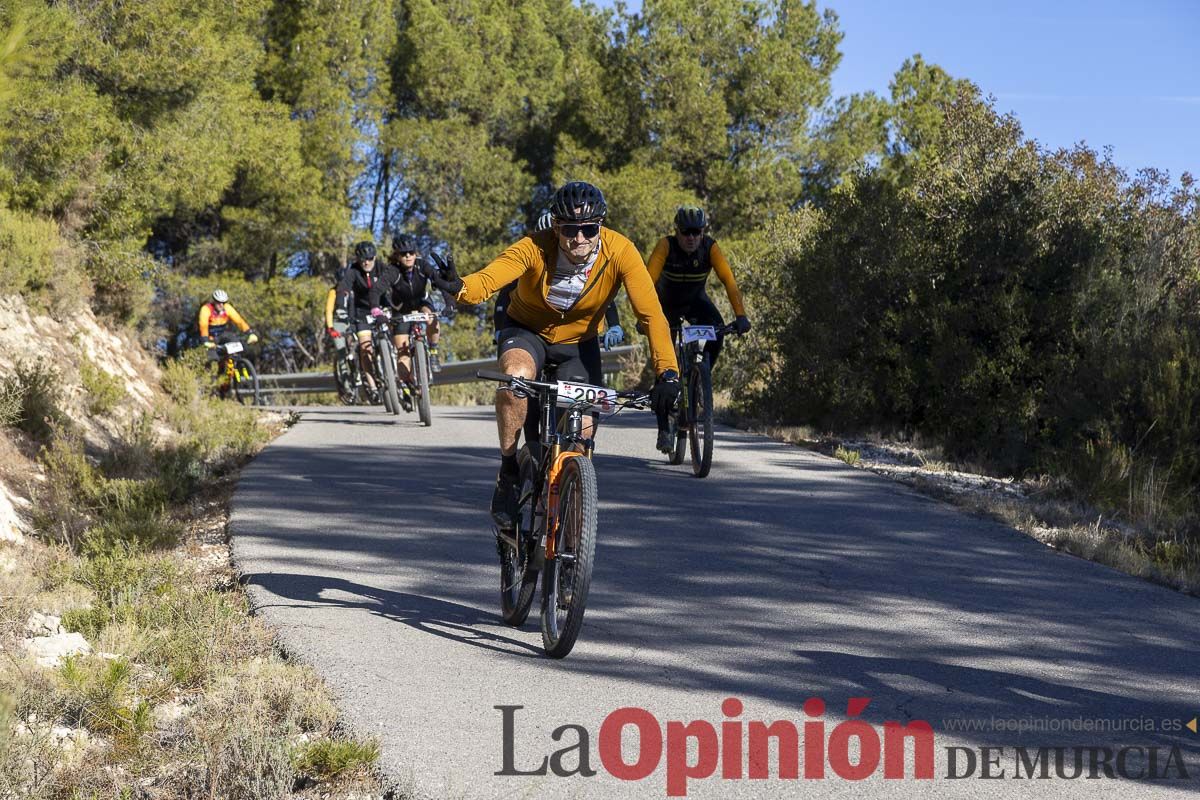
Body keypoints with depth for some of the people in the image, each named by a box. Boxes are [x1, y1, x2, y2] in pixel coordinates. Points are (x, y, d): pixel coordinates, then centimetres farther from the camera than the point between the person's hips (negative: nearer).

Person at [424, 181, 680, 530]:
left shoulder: (620, 252, -26)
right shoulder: (536, 248, -29)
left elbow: (651, 314, -31)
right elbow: (489, 278, -44)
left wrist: (667, 373, -44)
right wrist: (459, 288, -68)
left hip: (579, 343, 2)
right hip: (527, 332, -2)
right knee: (515, 375, -35)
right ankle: (508, 472, -16)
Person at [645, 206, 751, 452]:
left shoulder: (710, 247, -24)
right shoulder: (666, 246, -29)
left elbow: (729, 280, -31)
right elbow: (649, 280, -37)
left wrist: (740, 315, -42)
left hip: (696, 300, 2)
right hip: (667, 303, -1)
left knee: (716, 330, -29)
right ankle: (664, 428, -3)